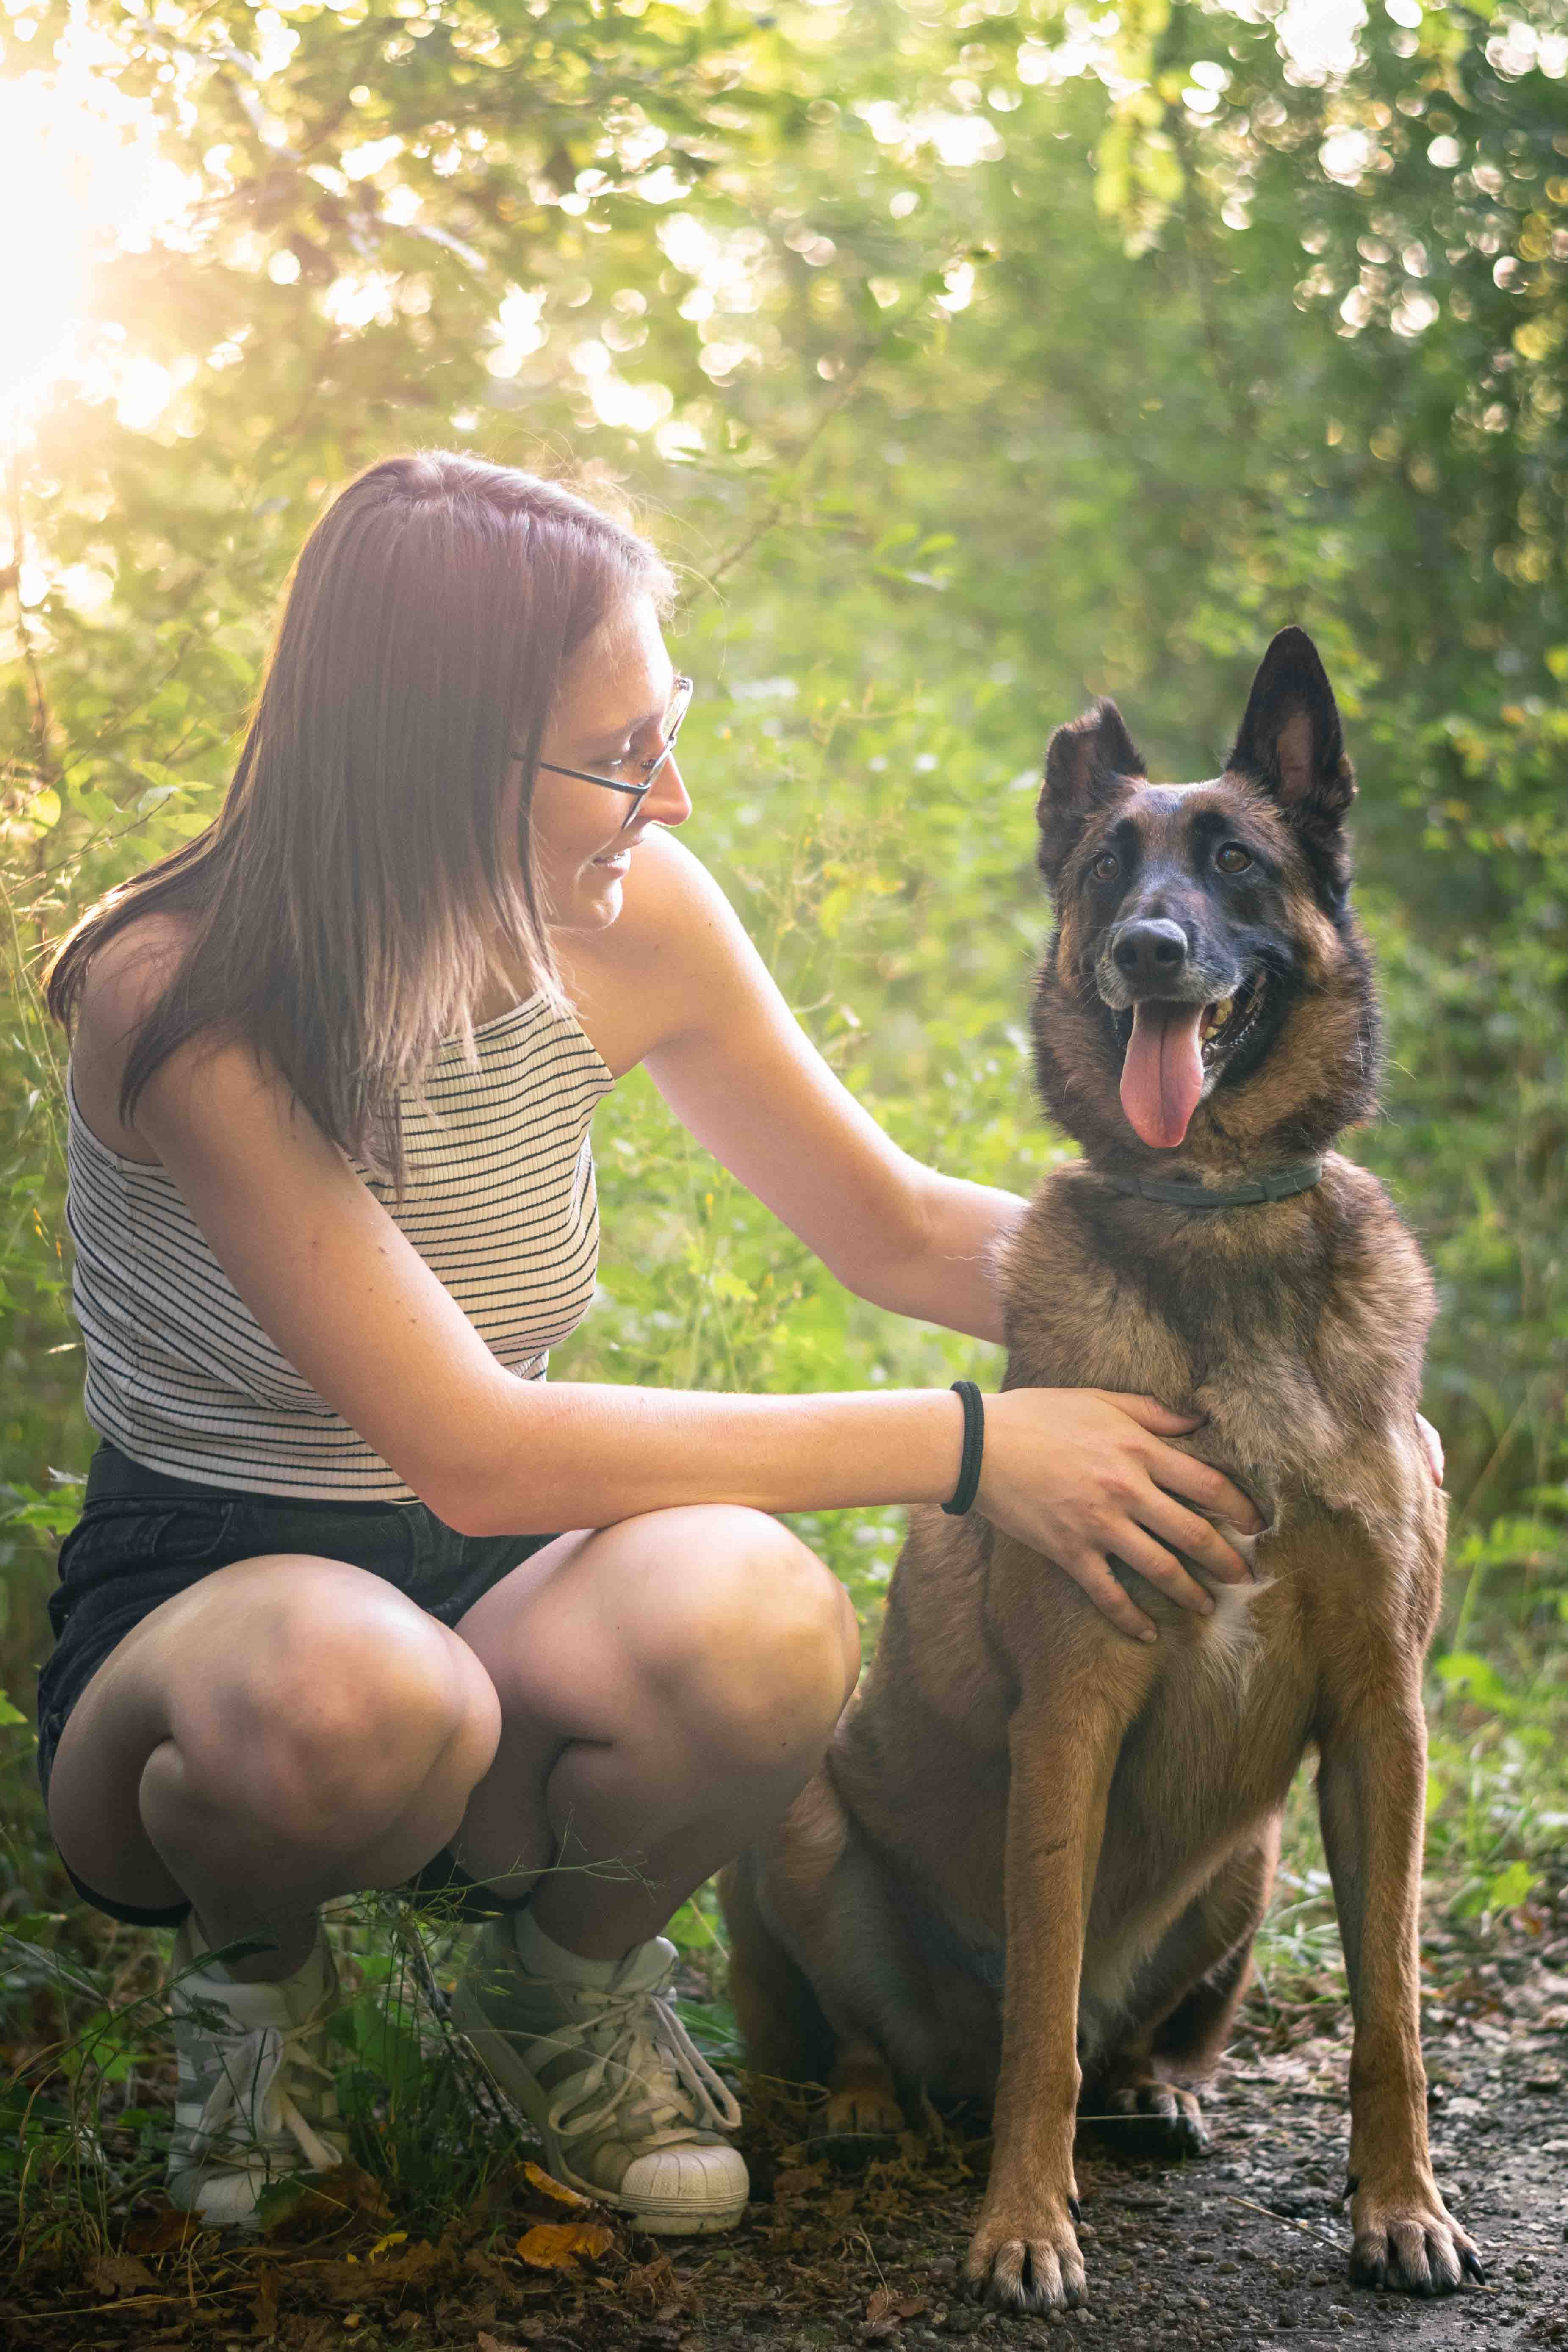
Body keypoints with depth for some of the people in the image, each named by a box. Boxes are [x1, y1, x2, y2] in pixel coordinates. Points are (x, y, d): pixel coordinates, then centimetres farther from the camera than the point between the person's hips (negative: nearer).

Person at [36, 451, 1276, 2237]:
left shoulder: (627, 920, -7)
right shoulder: (178, 1004, -24)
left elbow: (897, 1229, 8)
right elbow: (473, 1450, -30)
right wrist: (966, 1444, -29)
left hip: (508, 1613, 4)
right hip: (200, 1606, -3)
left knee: (760, 1625, -33)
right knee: (353, 1690, -42)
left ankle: (567, 1977, 2)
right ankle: (249, 1962, -3)